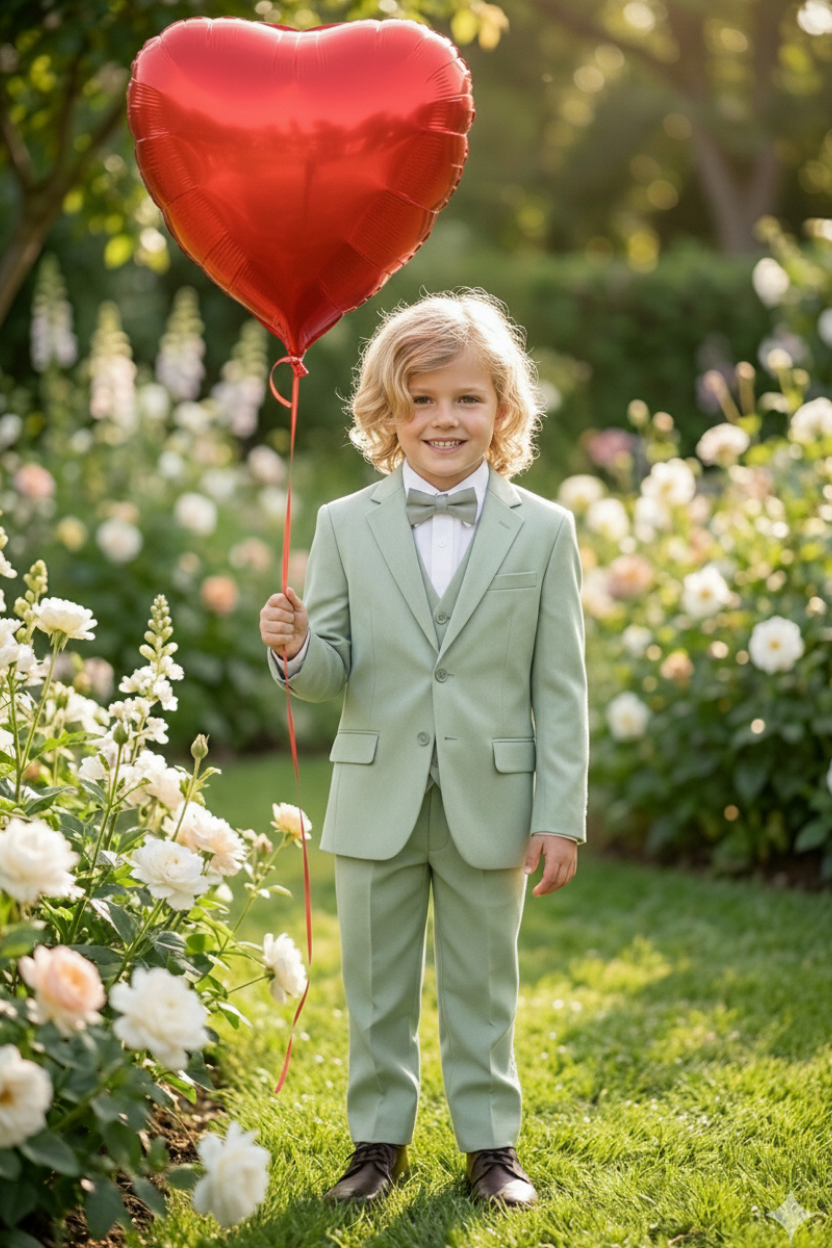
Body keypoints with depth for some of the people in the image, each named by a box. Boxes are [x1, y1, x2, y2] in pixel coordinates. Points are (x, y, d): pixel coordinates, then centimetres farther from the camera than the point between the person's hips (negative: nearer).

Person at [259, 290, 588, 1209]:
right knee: (376, 985, 12)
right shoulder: (345, 525, 1)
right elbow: (334, 671, 1)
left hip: (491, 804, -1)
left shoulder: (544, 531, -2)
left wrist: (560, 814, -6)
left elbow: (560, 685, -2)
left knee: (482, 983, 12)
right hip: (377, 802, 1)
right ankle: (378, 1137, 27)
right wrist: (295, 653, -23)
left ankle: (490, 1141, 26)